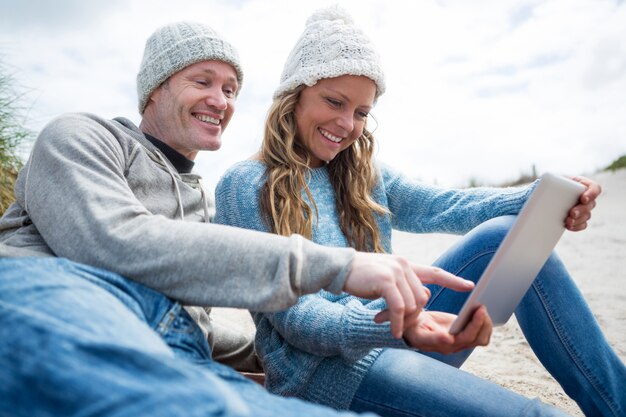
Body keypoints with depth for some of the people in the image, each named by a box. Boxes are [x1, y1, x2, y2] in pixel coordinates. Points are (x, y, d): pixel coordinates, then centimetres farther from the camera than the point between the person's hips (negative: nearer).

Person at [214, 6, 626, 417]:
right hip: (319, 366, -5)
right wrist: (397, 328, -34)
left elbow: (444, 206, -5)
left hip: (395, 335, 6)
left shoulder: (364, 175, 10)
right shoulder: (244, 186, -9)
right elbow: (292, 316, -16)